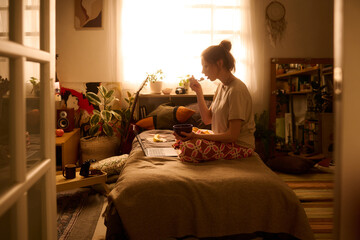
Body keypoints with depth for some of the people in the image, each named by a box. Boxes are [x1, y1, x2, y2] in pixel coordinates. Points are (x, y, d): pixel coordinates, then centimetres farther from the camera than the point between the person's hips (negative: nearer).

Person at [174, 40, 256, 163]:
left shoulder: (236, 90, -21)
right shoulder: (221, 86, 9)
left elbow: (233, 135, -22)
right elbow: (207, 119, 9)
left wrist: (197, 136, -20)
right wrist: (198, 92, 1)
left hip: (240, 147, -8)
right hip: (224, 139, 9)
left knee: (189, 149, -24)